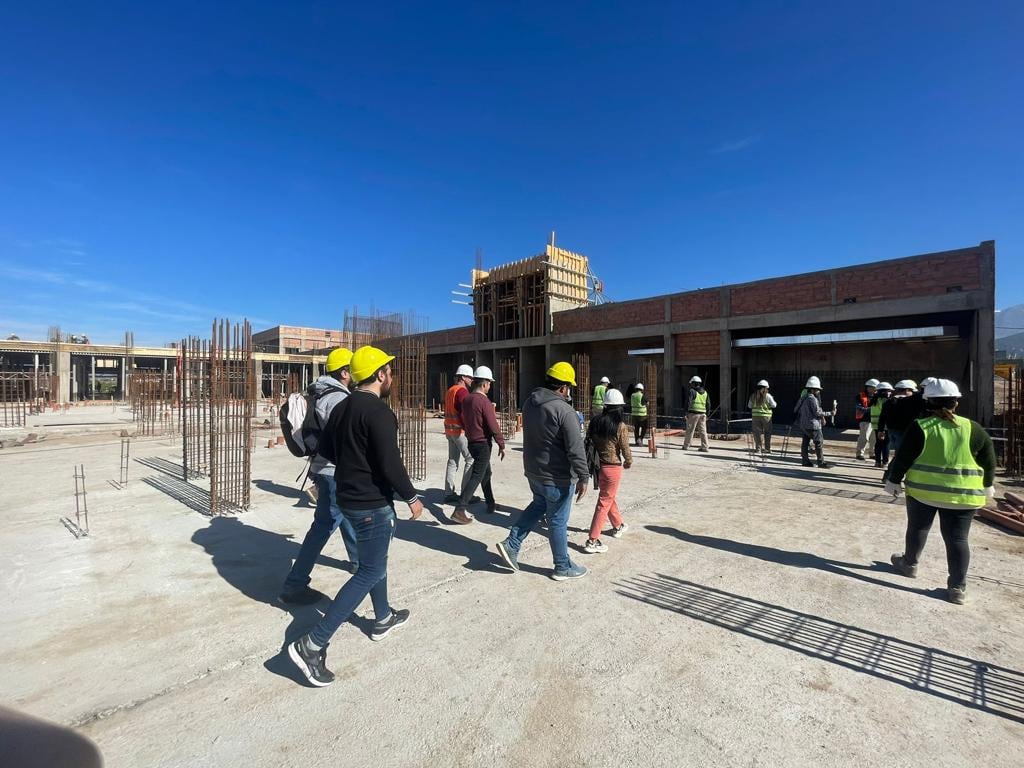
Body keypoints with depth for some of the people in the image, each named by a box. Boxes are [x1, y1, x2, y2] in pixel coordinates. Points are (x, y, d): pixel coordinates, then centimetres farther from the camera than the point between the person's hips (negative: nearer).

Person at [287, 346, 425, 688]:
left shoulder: (342, 407, 7)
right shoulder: (378, 411, -22)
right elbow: (390, 463, -25)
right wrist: (411, 497, -13)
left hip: (349, 497, 10)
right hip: (372, 502, -10)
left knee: (373, 561, 24)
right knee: (370, 572, 2)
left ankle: (383, 619, 42)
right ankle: (312, 644, 4)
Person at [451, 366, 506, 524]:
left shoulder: (466, 399, 5)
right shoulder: (484, 401, -19)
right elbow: (493, 426, -19)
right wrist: (501, 444, -10)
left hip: (471, 442, 8)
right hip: (483, 444, -8)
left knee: (486, 473, 21)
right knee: (476, 477, -4)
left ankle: (491, 504, 32)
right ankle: (460, 510, -8)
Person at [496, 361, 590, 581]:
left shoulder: (529, 402, 1)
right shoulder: (563, 410, -23)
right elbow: (575, 447, -23)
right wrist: (583, 477, -16)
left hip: (533, 470, 7)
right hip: (556, 476, -7)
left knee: (538, 505, 28)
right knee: (557, 521, 9)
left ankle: (511, 544, 23)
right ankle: (563, 567, 27)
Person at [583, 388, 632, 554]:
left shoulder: (594, 422, -2)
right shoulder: (621, 427, -15)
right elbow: (625, 450, -11)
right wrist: (628, 463, 10)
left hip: (596, 465, 6)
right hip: (612, 468, -6)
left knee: (608, 497, 25)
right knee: (604, 503, 2)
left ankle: (619, 525, 46)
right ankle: (593, 541, 4)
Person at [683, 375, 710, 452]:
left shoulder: (692, 391, -5)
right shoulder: (705, 392, 14)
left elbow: (688, 402, -13)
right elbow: (708, 404, 14)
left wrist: (686, 412, -11)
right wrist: (707, 415, 18)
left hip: (693, 413, -5)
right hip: (702, 414, 5)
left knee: (690, 430, 1)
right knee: (703, 431, 5)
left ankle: (686, 446, 7)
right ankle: (704, 447, 3)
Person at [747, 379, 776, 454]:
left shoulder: (753, 395, 2)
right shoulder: (768, 396, -7)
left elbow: (749, 406, 8)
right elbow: (774, 405, -3)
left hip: (755, 415, 2)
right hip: (766, 416, -2)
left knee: (758, 432, 5)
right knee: (767, 432, 10)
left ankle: (758, 448, 2)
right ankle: (767, 448, 14)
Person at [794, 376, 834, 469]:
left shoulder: (803, 398, 11)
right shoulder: (812, 399, -15)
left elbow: (796, 410, 17)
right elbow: (817, 412, -16)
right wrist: (830, 413, -7)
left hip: (804, 424, 9)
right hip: (812, 425, -9)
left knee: (805, 442, 9)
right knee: (819, 443, -3)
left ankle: (806, 461, 12)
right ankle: (821, 462, -1)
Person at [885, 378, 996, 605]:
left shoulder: (919, 427, -9)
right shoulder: (973, 428, 0)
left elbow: (902, 458, -8)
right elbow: (989, 460, 7)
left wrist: (893, 480, 4)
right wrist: (988, 485, 22)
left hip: (923, 490, -2)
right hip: (963, 495, 2)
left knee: (917, 528, 16)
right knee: (957, 538, 8)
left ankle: (909, 564, 33)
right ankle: (957, 587, 9)